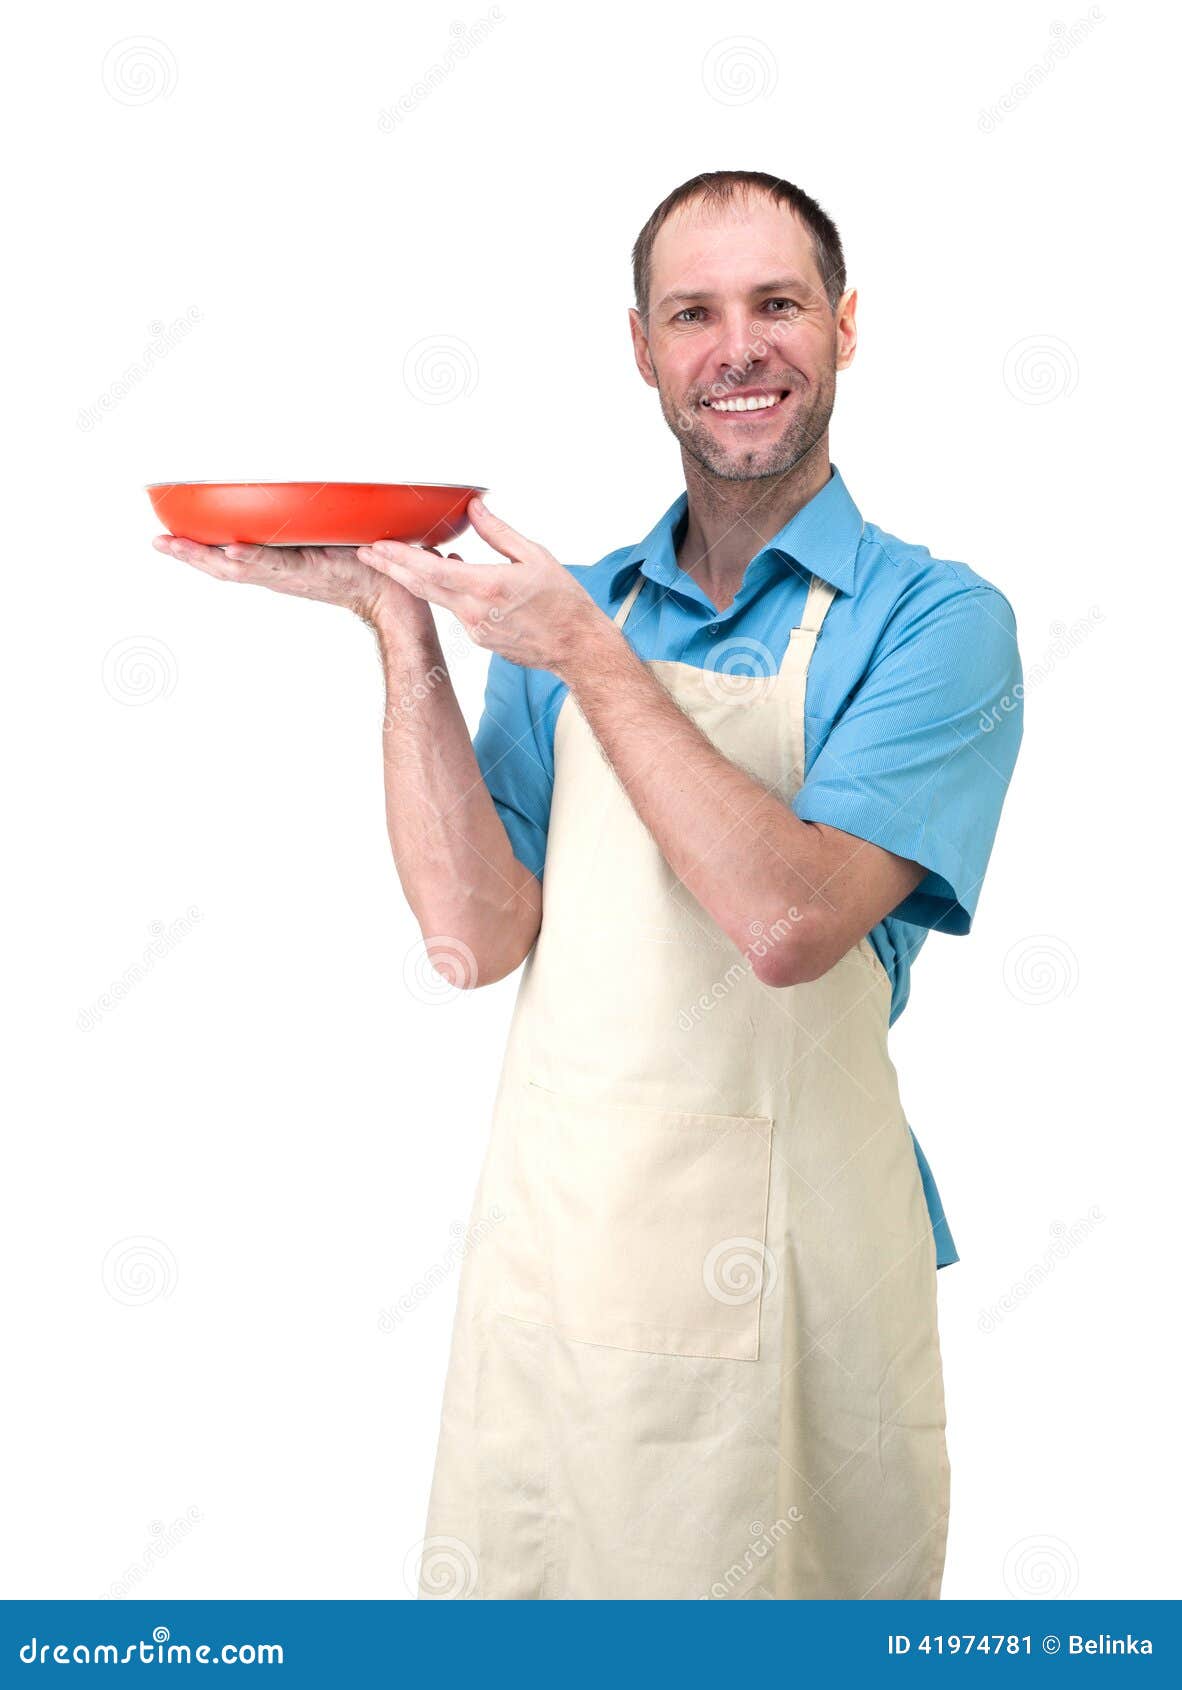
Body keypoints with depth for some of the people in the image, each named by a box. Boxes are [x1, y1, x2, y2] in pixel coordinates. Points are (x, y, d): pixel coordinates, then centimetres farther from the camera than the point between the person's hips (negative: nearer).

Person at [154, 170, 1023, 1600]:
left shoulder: (935, 618, -6)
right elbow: (475, 935, -5)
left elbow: (790, 922, -20)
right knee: (510, 1586, 16)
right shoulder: (567, 608, 7)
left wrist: (588, 659, -18)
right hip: (552, 1221, 4)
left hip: (790, 1256, -3)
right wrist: (399, 627, -11)